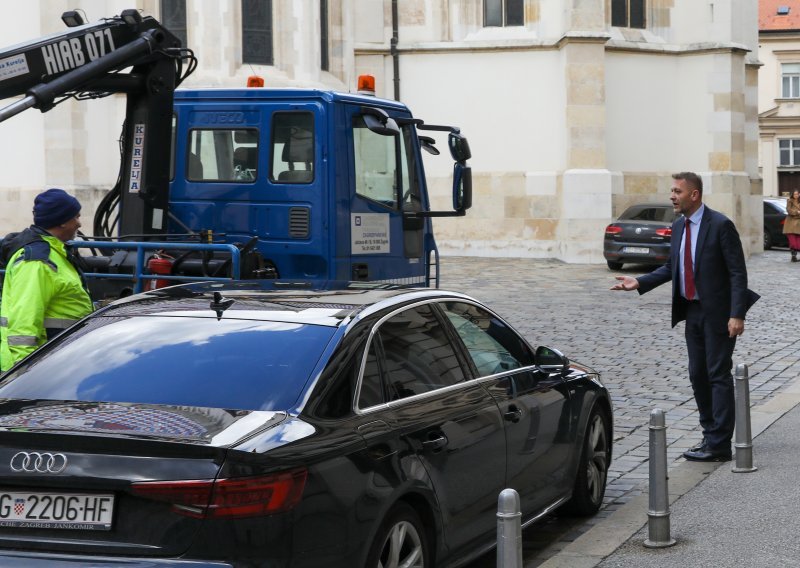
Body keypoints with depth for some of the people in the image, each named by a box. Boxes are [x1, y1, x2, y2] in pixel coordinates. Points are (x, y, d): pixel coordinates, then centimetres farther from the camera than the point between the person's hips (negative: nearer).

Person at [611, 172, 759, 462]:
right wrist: (639, 282, 3)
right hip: (692, 310, 8)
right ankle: (711, 435, 24)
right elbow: (672, 267, 16)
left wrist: (736, 315, -21)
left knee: (718, 375, -4)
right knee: (698, 375, 12)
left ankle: (718, 446, -1)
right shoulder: (679, 226, 9)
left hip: (717, 313, -8)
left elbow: (738, 272, -15)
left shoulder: (720, 225, -14)